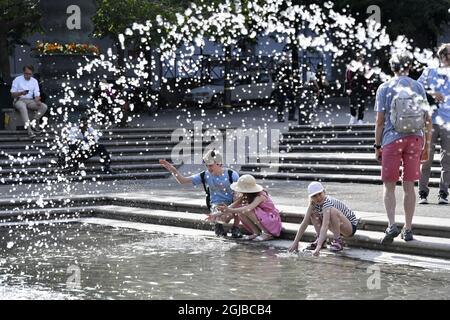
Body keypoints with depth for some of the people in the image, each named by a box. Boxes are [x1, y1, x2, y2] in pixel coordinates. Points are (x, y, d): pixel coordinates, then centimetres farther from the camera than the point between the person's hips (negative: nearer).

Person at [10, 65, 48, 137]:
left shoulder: (34, 81, 11)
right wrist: (21, 93, -23)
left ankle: (33, 122, -18)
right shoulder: (17, 80, 1)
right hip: (19, 100, -4)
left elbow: (37, 94, 5)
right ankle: (29, 130, -48)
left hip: (30, 101, 4)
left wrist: (37, 101, -19)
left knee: (44, 107, -20)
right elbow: (13, 94, -3)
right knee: (23, 108, -40)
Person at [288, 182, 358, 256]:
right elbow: (305, 222, -11)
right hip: (339, 227, 7)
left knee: (332, 211, -34)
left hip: (351, 226, -7)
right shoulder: (314, 203, -10)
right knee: (313, 212, -4)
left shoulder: (328, 202, -31)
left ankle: (338, 241, -20)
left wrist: (318, 246, -49)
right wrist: (295, 242, -17)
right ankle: (319, 238, -2)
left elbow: (325, 226, -41)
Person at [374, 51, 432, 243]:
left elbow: (380, 121, -4)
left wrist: (377, 146, 3)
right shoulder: (418, 87, 4)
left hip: (392, 140, -2)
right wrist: (427, 145, 11)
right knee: (409, 186, 9)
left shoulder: (385, 89, -3)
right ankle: (408, 229, 13)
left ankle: (392, 225, -14)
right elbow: (427, 120, 3)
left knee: (389, 186, 4)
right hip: (415, 139, 2)